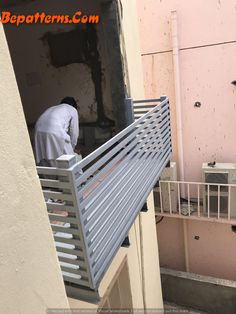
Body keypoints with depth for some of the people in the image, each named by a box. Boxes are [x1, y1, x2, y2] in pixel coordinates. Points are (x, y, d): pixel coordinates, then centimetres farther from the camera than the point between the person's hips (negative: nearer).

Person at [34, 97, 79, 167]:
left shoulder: (53, 108, 37)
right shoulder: (73, 110, 21)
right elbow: (74, 132, 17)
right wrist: (71, 149, 30)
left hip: (39, 131, 6)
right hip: (55, 132, -6)